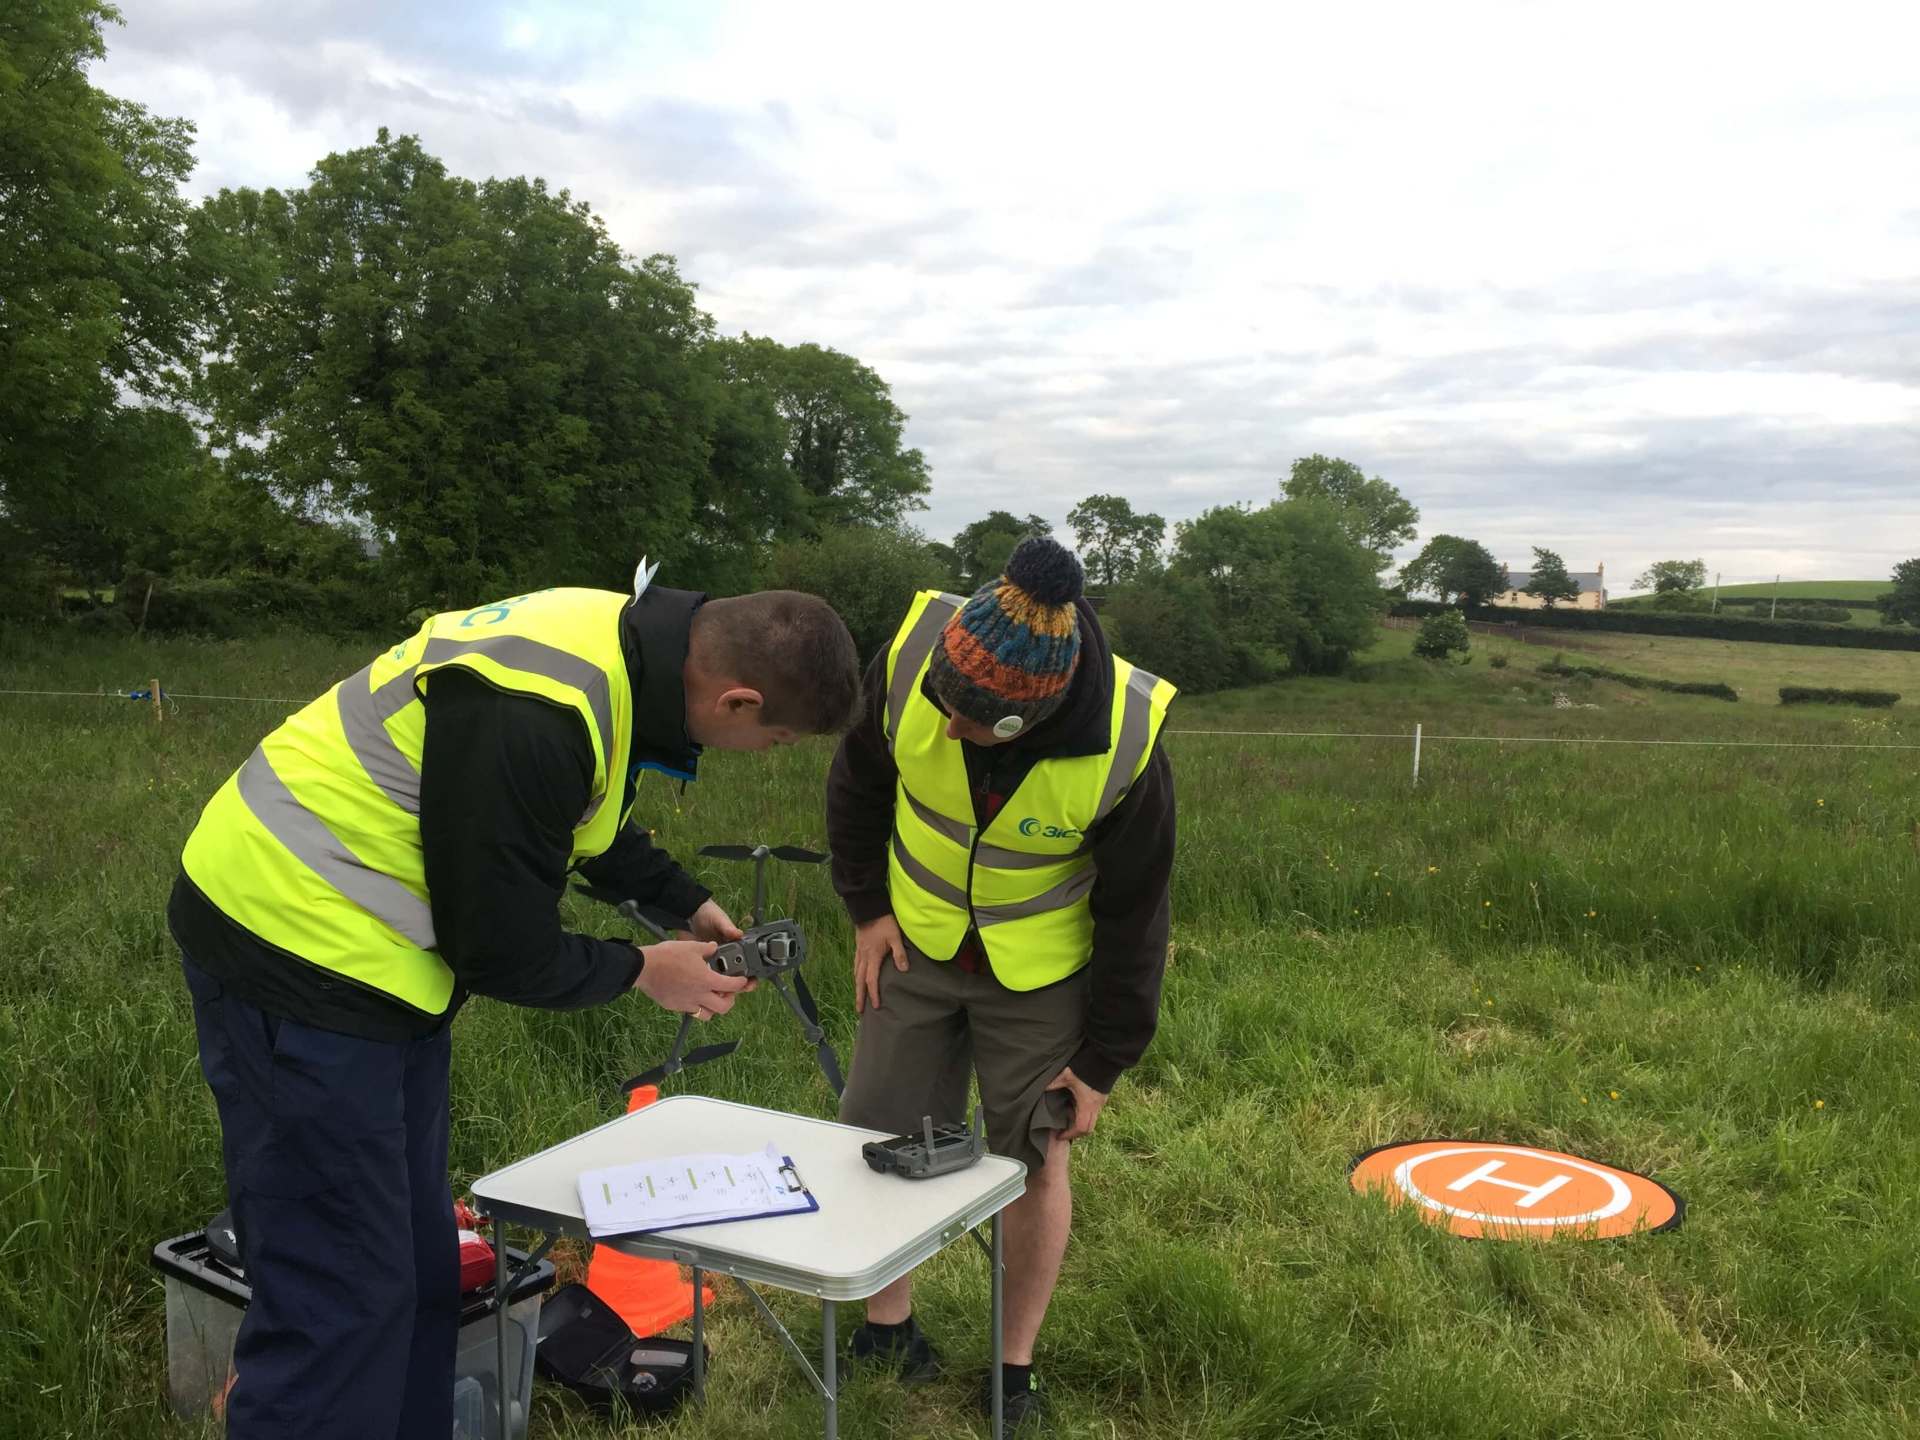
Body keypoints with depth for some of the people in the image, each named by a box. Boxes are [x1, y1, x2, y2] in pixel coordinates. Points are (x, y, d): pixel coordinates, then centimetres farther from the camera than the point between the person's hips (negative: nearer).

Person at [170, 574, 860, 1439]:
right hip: (296, 949, -9)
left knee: (417, 1264, 17)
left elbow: (591, 820, 18)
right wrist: (640, 973, -4)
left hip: (374, 960, 9)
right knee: (340, 1296, -2)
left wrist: (687, 904, 11)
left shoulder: (622, 639, -2)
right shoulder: (537, 719, -31)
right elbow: (503, 951, -20)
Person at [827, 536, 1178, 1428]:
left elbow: (1133, 916, -15)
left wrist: (1102, 1062, -9)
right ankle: (887, 1322, 33)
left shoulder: (1126, 747, -31)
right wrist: (866, 908, -2)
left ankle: (1015, 1370, 26)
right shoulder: (910, 653, -25)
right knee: (878, 1141, 8)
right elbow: (859, 781, -2)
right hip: (916, 946, 3)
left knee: (1036, 1165, 3)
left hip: (1040, 973, -2)